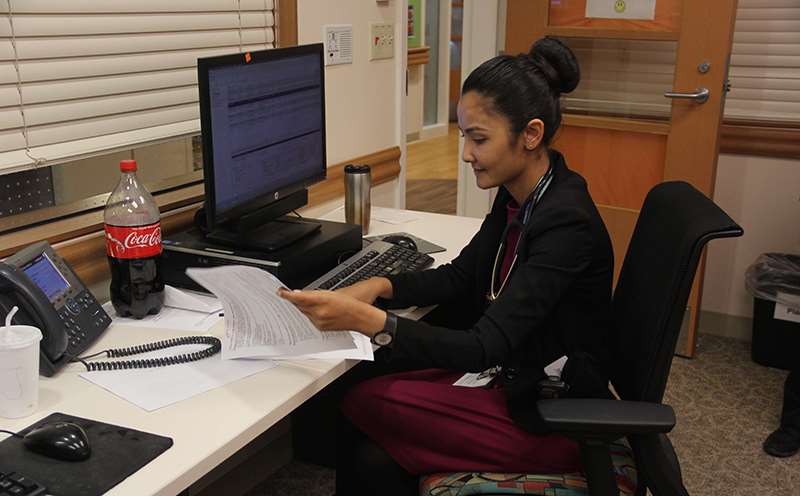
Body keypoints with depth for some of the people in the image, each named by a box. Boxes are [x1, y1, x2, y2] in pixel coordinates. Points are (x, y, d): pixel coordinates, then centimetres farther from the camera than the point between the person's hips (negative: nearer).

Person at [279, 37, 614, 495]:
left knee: (366, 406, -8)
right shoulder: (518, 195, 0)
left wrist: (367, 320, -40)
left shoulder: (567, 223, -26)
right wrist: (380, 286, -8)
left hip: (553, 417, -7)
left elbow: (484, 348, -31)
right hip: (510, 377, 7)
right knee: (374, 455, -8)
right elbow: (458, 275, 10)